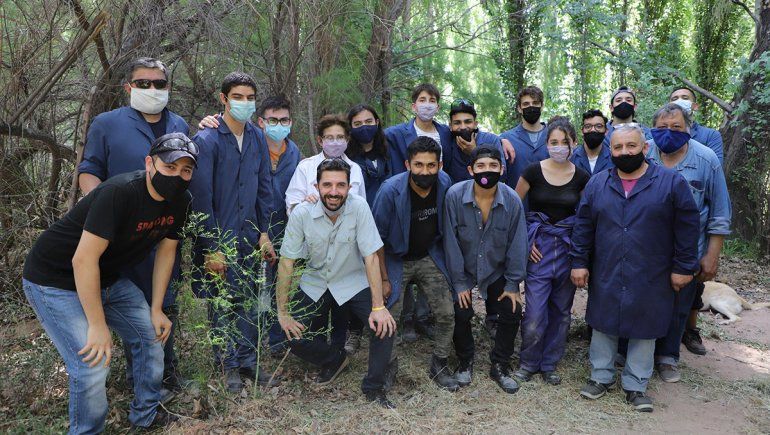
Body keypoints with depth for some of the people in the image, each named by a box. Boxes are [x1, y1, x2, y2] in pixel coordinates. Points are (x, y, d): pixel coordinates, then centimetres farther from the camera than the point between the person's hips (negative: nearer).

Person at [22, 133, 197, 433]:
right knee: (92, 367, -17)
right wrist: (98, 326, -27)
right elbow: (83, 260, -31)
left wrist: (156, 309, 3)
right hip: (55, 281, -8)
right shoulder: (119, 192, -31)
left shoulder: (180, 201, -7)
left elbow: (166, 251, 5)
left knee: (152, 335, 11)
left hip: (108, 279, 8)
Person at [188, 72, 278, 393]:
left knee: (248, 300, 12)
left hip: (249, 237, 5)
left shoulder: (256, 139, 5)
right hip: (218, 238, -5)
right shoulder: (207, 140, -12)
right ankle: (228, 366, 21)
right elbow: (201, 197, -14)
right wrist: (211, 248, -15)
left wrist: (264, 233, 7)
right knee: (221, 304, 6)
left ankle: (248, 361, 26)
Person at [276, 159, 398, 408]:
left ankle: (374, 387, 0)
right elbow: (287, 262, -13)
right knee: (295, 339, -10)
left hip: (353, 283, -1)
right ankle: (335, 360, 22)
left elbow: (370, 257, -22)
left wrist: (379, 307, -26)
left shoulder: (359, 207, -23)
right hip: (314, 284, 2)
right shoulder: (301, 214, -19)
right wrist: (283, 312, -14)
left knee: (385, 325, -22)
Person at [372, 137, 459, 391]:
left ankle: (439, 365, 22)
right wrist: (384, 279, -11)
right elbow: (378, 237, -15)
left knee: (447, 314, -1)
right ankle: (388, 366, 22)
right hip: (396, 259, -3)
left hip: (430, 258, 3)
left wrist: (446, 259, 11)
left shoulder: (444, 183, -13)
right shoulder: (391, 190, -26)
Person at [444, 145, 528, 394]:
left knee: (512, 313, -2)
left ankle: (500, 366, 21)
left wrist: (512, 284, -5)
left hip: (496, 271, 2)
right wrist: (459, 283, -12)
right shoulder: (455, 196, -23)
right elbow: (451, 242, -17)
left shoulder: (512, 201, -18)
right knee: (461, 314, -8)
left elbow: (517, 244, -8)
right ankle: (465, 362, 21)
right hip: (463, 269, -2)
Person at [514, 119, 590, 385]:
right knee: (535, 311, -4)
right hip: (539, 247, -3)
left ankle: (549, 364, 27)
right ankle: (528, 363, 19)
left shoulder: (581, 177, 1)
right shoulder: (533, 171, -6)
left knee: (561, 310, 10)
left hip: (568, 246, 3)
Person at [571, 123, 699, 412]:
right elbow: (583, 227, 5)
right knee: (604, 326, 12)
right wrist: (579, 262, 1)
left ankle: (636, 385, 25)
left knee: (644, 331, 9)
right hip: (605, 277, 2)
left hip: (650, 280, -2)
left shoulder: (671, 182, -5)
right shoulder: (597, 184, 3)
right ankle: (601, 376, 29)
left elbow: (686, 228, -4)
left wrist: (683, 268, -4)